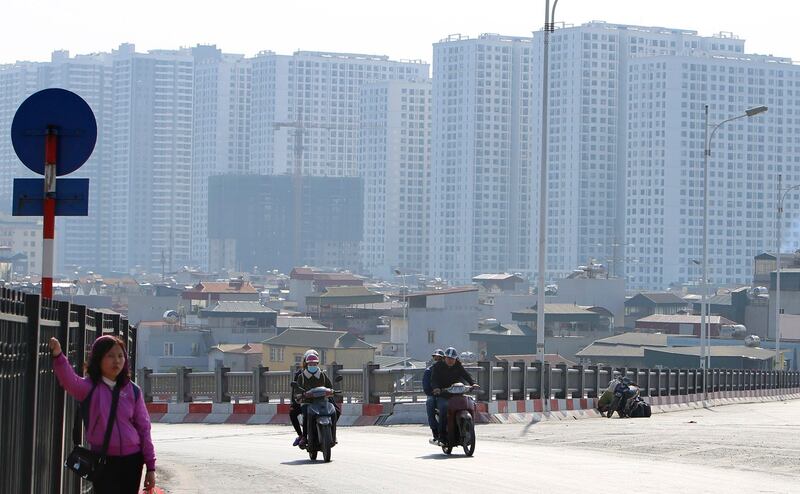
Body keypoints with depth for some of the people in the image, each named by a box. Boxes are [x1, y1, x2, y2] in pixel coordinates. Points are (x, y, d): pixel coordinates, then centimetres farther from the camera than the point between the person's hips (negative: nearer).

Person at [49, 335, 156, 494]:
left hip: (131, 460, 2)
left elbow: (144, 428, 5)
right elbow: (69, 380, -25)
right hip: (103, 461, -2)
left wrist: (151, 466, 2)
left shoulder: (132, 391, 3)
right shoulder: (90, 387, -4)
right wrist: (58, 357, -46)